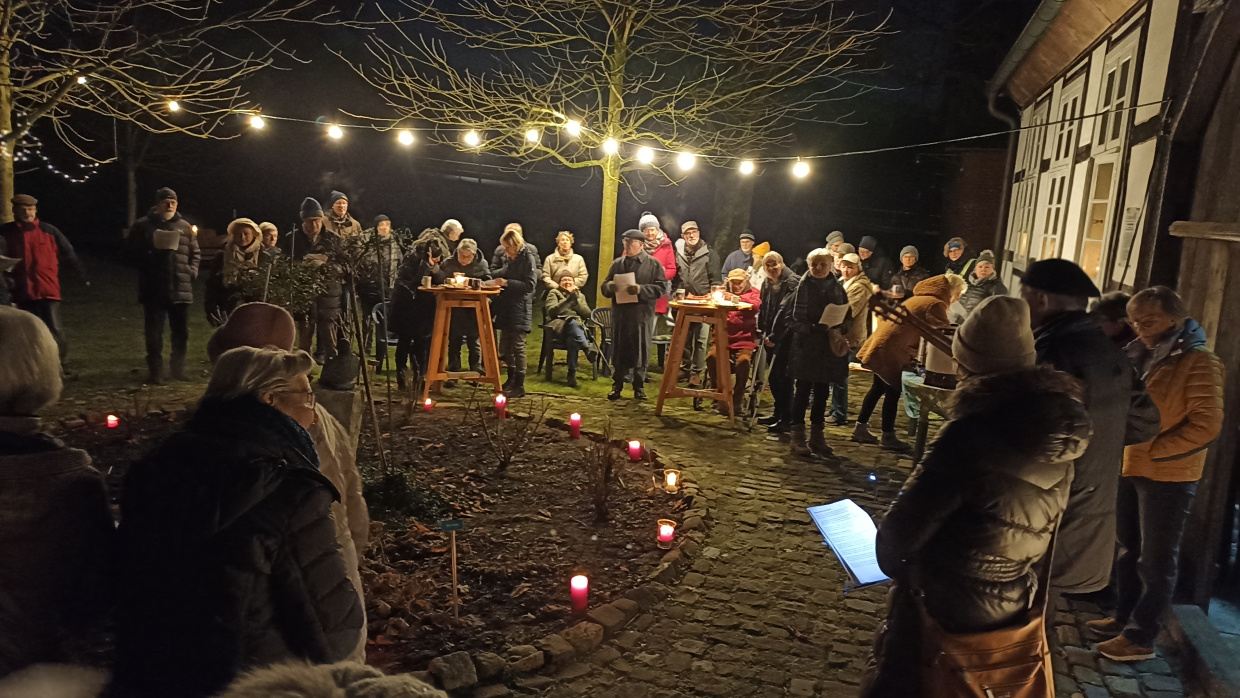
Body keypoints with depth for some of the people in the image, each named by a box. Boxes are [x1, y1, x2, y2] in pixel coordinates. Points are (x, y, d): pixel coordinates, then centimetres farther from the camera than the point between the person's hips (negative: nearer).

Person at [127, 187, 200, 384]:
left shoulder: (184, 227, 11)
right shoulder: (143, 226, 3)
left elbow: (195, 253, 15)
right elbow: (133, 251, 0)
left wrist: (192, 271, -1)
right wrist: (152, 252, -15)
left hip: (181, 290, 2)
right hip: (153, 291, -2)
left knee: (182, 333, 8)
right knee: (154, 334, 1)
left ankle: (177, 369, 24)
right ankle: (155, 372, 11)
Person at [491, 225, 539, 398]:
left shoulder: (528, 258, -9)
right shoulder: (506, 257, 10)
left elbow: (530, 284, -15)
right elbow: (494, 272, 24)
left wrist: (507, 282, -19)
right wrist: (501, 272, 2)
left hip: (520, 309, -7)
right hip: (505, 307, 7)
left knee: (517, 346, -6)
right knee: (505, 346, 12)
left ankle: (519, 386, 0)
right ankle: (511, 378, 26)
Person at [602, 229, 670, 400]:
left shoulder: (653, 264, 1)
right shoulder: (617, 263, 13)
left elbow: (662, 288, -6)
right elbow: (604, 287, 15)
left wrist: (641, 289, -20)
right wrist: (609, 287, -9)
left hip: (642, 315, -3)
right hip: (619, 313, 3)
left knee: (640, 352, 4)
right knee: (619, 351, 7)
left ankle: (639, 387, 16)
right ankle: (617, 386, 17)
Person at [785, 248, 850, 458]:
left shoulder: (837, 289, 6)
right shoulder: (802, 287, -5)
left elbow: (847, 317, 10)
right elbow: (793, 319, -7)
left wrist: (840, 329, -10)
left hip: (829, 348, 4)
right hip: (805, 346, -3)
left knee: (822, 392, 10)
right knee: (803, 390, 1)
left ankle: (817, 435, 20)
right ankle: (798, 436, 9)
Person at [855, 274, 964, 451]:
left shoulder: (920, 298, 19)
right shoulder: (936, 305, -11)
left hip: (881, 344, 10)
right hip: (891, 348, -10)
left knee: (878, 388, 16)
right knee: (893, 392, 0)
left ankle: (860, 429, 22)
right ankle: (888, 437, 8)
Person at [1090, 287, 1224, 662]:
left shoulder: (1198, 362, -13)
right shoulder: (1144, 357, 9)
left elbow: (1206, 425, -18)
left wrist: (1152, 450, -19)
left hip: (1168, 476, -7)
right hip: (1130, 468, 8)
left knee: (1156, 560, 2)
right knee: (1129, 548, 17)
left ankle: (1140, 638, 10)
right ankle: (1123, 617, 30)